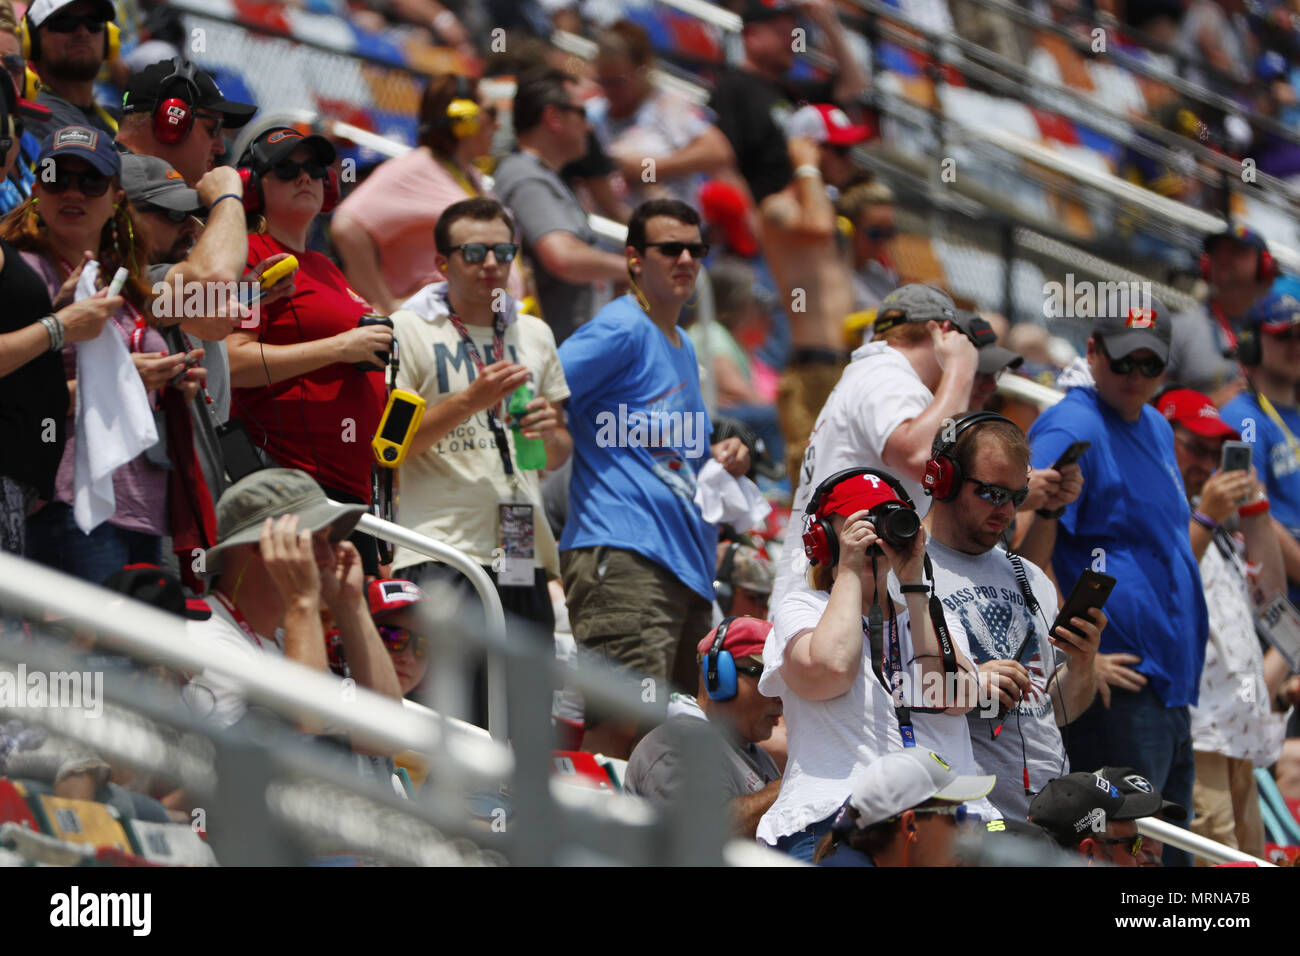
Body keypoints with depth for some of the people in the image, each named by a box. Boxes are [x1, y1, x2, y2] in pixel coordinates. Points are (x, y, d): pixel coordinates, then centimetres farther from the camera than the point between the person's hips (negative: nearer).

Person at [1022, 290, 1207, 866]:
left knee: (1169, 853, 12)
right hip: (1116, 687, -10)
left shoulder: (1157, 428, 18)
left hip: (1172, 686, 10)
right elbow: (1030, 550, -20)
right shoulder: (1070, 430, -11)